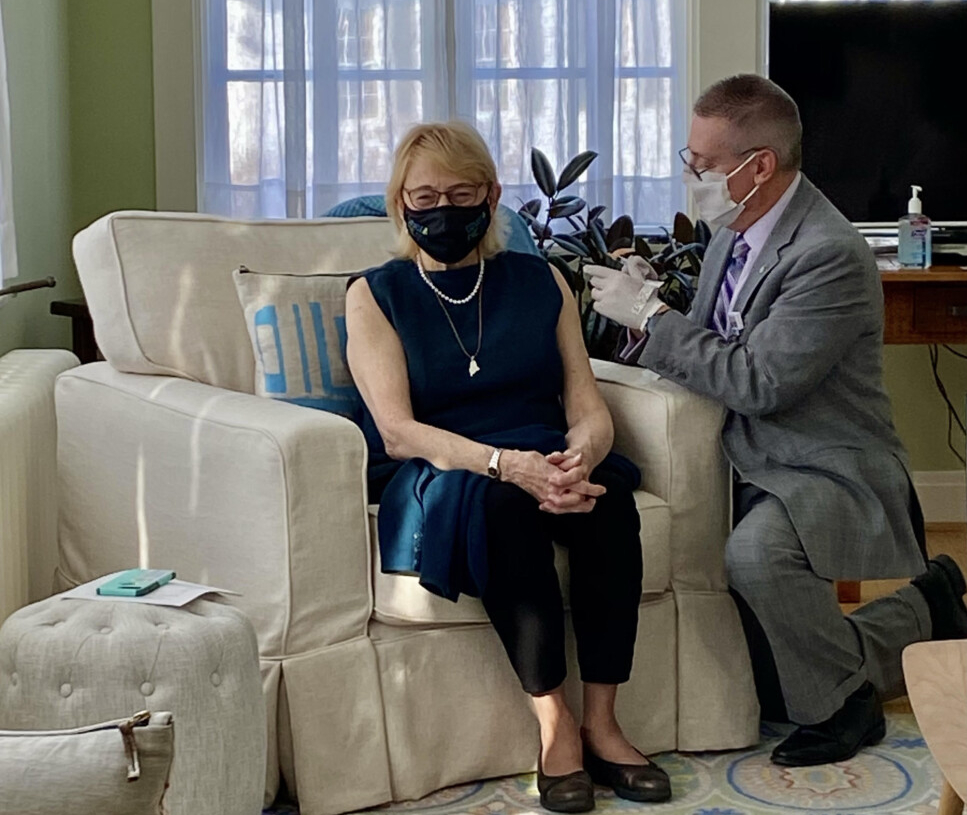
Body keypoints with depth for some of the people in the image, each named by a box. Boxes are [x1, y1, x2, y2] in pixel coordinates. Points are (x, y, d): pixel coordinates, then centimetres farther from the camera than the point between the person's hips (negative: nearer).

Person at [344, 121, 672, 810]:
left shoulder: (541, 282, 13)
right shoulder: (376, 295, 5)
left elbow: (589, 409, 5)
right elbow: (396, 432, -9)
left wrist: (579, 458, -22)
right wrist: (505, 463, -27)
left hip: (544, 462, 3)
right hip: (434, 478, -2)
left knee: (609, 493, -31)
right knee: (498, 497, -37)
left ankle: (601, 725, -24)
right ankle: (554, 724, -28)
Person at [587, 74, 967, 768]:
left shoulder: (831, 256, -22)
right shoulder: (733, 235, 7)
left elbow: (757, 381, -27)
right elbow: (714, 353, 17)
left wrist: (651, 316, -19)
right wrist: (645, 304, -4)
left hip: (829, 472, -9)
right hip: (756, 463, 9)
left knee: (756, 551, -38)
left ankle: (842, 702, -10)